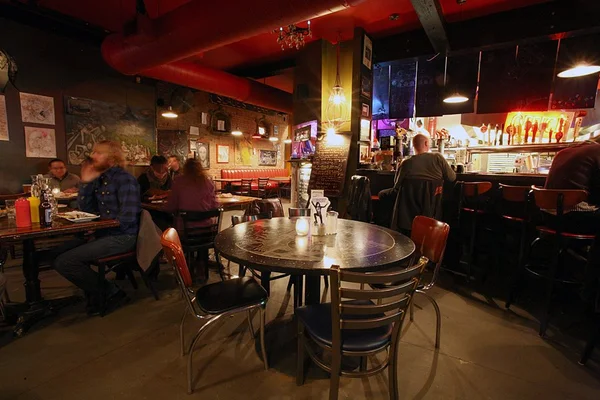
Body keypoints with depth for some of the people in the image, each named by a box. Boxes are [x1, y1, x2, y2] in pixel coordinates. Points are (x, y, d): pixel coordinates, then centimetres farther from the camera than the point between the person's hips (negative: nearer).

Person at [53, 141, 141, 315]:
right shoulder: (99, 178, 12)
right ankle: (96, 291, 17)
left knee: (63, 262, -15)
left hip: (121, 237, -9)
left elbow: (127, 218, -22)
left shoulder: (124, 179, -14)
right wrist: (85, 182, -1)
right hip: (104, 234, 9)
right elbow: (85, 209, 9)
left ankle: (109, 292, 4)